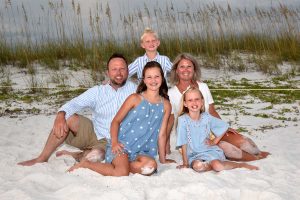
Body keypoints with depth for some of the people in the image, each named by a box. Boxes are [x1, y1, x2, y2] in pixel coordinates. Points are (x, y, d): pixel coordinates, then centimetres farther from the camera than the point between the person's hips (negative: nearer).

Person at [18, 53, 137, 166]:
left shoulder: (133, 89, -4)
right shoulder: (97, 91, 0)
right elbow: (74, 104, -10)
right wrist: (60, 115, -32)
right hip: (92, 133, 3)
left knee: (96, 156, -37)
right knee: (67, 118, -20)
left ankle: (71, 156, -6)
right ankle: (42, 158, -9)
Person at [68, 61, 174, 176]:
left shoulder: (166, 105, 9)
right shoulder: (135, 99, 1)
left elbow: (161, 134, 12)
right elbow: (116, 120, 3)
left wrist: (163, 160, 12)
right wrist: (114, 141, -13)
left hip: (142, 151, 3)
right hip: (123, 144, -3)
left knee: (151, 165, -32)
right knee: (122, 173, -30)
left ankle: (116, 164, -11)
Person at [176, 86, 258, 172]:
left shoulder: (207, 117, -2)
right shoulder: (183, 120, -11)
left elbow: (224, 126, 13)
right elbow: (183, 144, -8)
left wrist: (214, 141, 5)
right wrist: (185, 164, -6)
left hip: (210, 151, 1)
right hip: (194, 156, -1)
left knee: (217, 166, -30)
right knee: (198, 166, -36)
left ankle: (241, 165, -7)